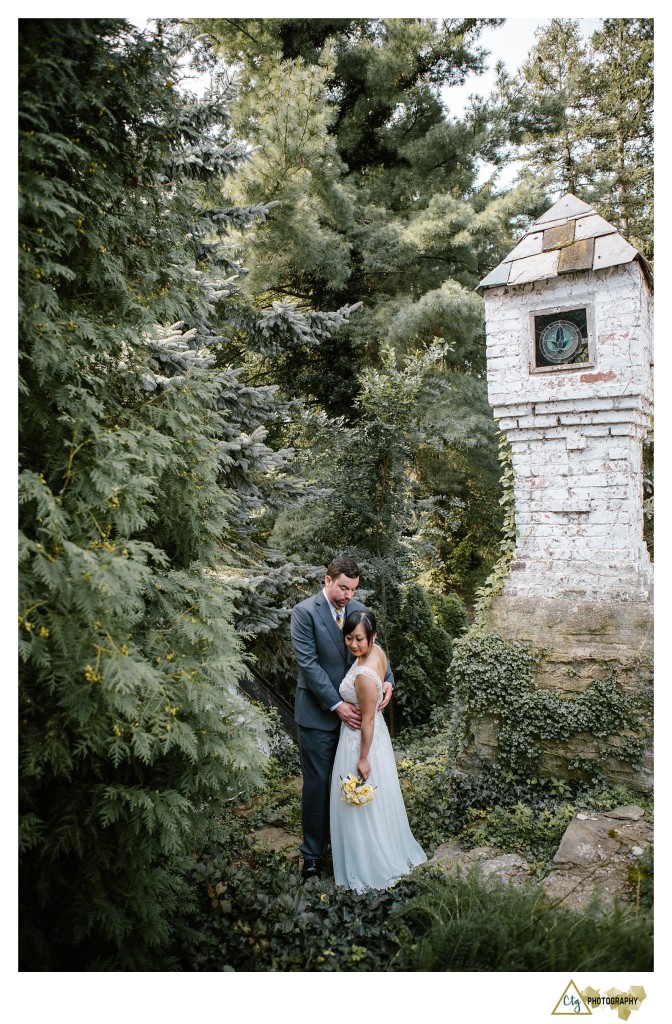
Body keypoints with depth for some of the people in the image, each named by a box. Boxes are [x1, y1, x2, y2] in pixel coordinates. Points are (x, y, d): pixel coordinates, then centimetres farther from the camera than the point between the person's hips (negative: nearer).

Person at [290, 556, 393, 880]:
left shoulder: (359, 609, 2)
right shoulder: (304, 612, -15)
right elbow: (308, 663, -18)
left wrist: (387, 679, -16)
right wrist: (337, 705, -20)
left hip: (353, 709, 5)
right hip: (318, 713, -5)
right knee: (317, 782, 6)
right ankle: (313, 852, 22)